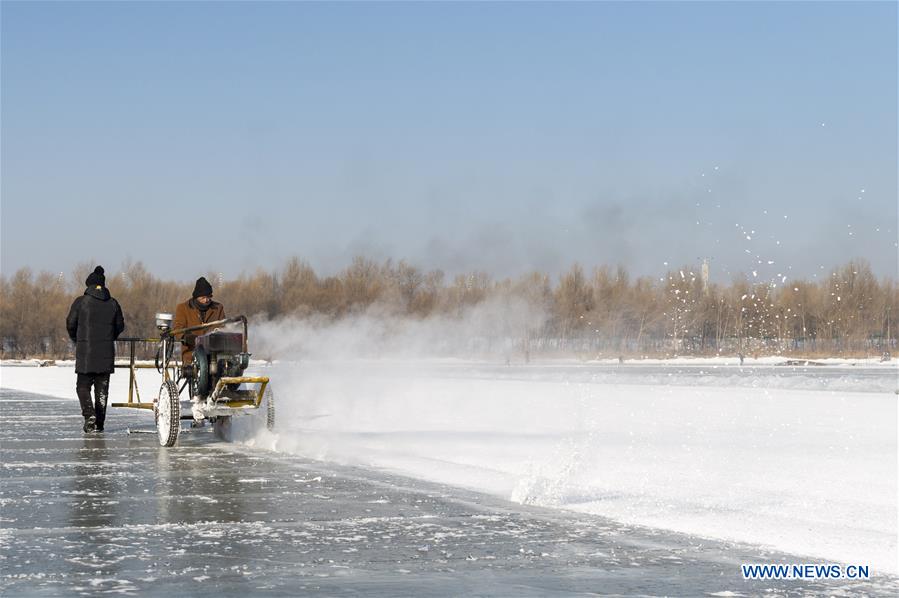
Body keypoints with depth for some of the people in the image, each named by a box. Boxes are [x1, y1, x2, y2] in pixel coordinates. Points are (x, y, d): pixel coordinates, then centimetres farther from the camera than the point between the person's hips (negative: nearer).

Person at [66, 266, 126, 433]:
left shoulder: (81, 302, -5)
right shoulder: (113, 303, 5)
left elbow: (70, 324, -2)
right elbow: (120, 326, 11)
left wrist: (76, 340, 16)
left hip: (85, 352, -3)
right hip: (106, 352, 3)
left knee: (83, 386, 5)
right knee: (102, 388, 9)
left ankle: (90, 415, -16)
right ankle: (100, 423, 9)